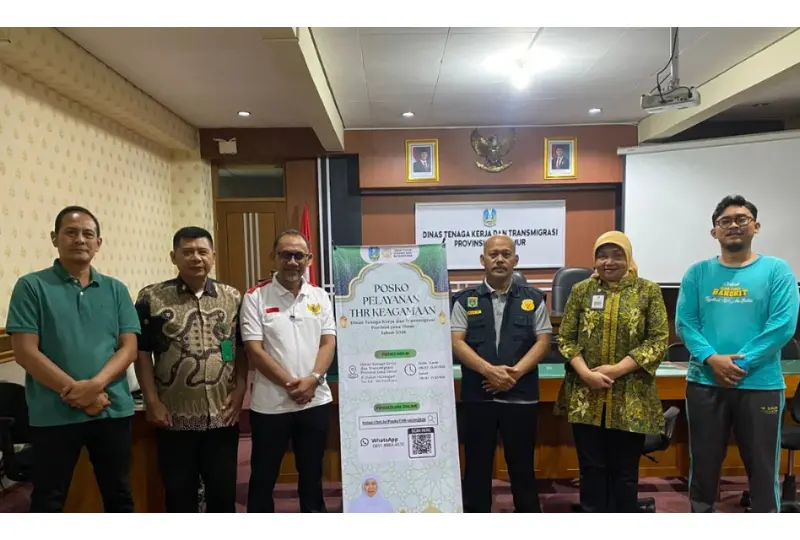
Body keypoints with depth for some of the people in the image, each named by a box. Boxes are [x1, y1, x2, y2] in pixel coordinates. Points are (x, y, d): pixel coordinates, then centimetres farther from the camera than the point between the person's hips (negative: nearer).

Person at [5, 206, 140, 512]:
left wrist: (96, 384, -17)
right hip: (53, 414, -2)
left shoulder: (116, 290, 6)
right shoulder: (32, 286, -2)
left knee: (119, 495, 15)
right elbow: (25, 351, -9)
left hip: (113, 410, 3)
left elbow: (129, 347, 1)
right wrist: (77, 392, -15)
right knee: (48, 501, 12)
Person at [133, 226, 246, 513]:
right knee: (179, 494, 11)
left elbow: (243, 350, 8)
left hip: (222, 416, 2)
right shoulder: (151, 297, -2)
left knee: (223, 491, 13)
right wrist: (152, 401, -6)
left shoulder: (233, 297, 4)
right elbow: (142, 353, -1)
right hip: (175, 417, -1)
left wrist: (239, 393, -1)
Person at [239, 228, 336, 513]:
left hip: (315, 401, 3)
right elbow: (254, 350, -9)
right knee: (263, 477, 11)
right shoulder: (255, 297, -4)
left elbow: (328, 343, 2)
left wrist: (312, 379, -14)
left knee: (312, 474, 16)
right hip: (270, 403, -2)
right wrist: (290, 383, -14)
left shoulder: (320, 296, 5)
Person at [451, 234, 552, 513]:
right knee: (477, 465, 9)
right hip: (477, 395, 0)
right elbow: (456, 342, -3)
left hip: (521, 395, 0)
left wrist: (515, 372, -13)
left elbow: (543, 341, 1)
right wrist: (490, 370, -17)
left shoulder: (533, 299, 6)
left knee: (522, 466, 11)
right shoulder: (465, 300, 3)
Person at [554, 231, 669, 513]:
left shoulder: (648, 291, 1)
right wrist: (586, 373, -12)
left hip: (631, 399, -1)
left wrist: (616, 370, -14)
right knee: (591, 469, 10)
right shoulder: (581, 290, 5)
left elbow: (658, 340, -5)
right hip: (585, 397, 1)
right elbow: (565, 339, 3)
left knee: (625, 472, 10)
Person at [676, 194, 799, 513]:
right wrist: (712, 359, -17)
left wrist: (739, 364, -16)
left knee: (763, 468, 10)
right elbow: (684, 322, -1)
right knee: (703, 464, 13)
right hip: (704, 383, 2)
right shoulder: (698, 273, 4)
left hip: (760, 385, -1)